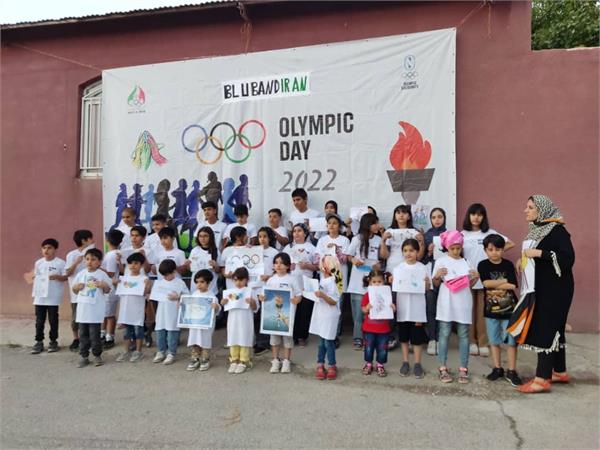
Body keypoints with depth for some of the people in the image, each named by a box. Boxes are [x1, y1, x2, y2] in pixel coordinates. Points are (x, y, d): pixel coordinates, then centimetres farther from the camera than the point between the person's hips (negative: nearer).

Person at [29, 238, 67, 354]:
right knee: (39, 321, 9)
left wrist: (57, 277, -27)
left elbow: (66, 277, -7)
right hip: (39, 297, 4)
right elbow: (35, 277, 14)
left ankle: (53, 341, 17)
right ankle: (39, 342, 18)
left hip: (53, 297, -4)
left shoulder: (60, 263, -7)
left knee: (53, 320, 6)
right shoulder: (38, 263, 7)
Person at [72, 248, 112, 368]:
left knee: (94, 333, 0)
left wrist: (103, 285, -20)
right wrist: (76, 287, -6)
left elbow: (107, 290, 0)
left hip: (96, 310, -4)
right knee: (83, 333, 9)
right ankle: (83, 356, 18)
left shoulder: (102, 274, -3)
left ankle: (97, 355, 13)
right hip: (83, 308, 4)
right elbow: (74, 291, 15)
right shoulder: (81, 274, 7)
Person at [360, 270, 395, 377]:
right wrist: (369, 306, -27)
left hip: (384, 328, 1)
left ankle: (380, 365, 26)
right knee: (369, 347, 12)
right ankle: (368, 364, 29)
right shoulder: (367, 295, -5)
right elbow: (364, 310, -7)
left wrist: (392, 308, -21)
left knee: (382, 348, 9)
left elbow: (391, 309, 1)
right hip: (369, 328, 0)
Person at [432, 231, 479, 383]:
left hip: (463, 303, 3)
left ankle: (463, 369, 13)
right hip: (447, 303, -3)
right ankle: (442, 368, 7)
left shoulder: (465, 262, 10)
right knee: (444, 334, 1)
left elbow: (469, 284, 13)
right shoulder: (441, 262, 1)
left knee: (463, 335, 6)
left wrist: (476, 277, -5)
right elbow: (435, 284, 3)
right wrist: (437, 276, -16)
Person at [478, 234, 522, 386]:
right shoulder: (483, 265, -3)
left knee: (511, 340, 3)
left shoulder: (508, 265, -3)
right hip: (491, 309, 1)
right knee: (494, 340, 11)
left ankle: (511, 371, 13)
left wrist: (493, 284, -14)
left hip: (509, 308, 0)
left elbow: (513, 286, -13)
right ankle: (497, 368, 23)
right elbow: (486, 283, -17)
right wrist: (505, 281, -13)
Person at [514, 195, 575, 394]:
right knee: (553, 329, 15)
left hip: (555, 289, -9)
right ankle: (560, 372, 26)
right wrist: (525, 257, 5)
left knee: (546, 329, -8)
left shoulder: (557, 230, -15)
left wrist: (540, 253, -26)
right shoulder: (537, 229, 11)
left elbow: (568, 258, -24)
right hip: (540, 288, 9)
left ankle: (542, 379, -4)